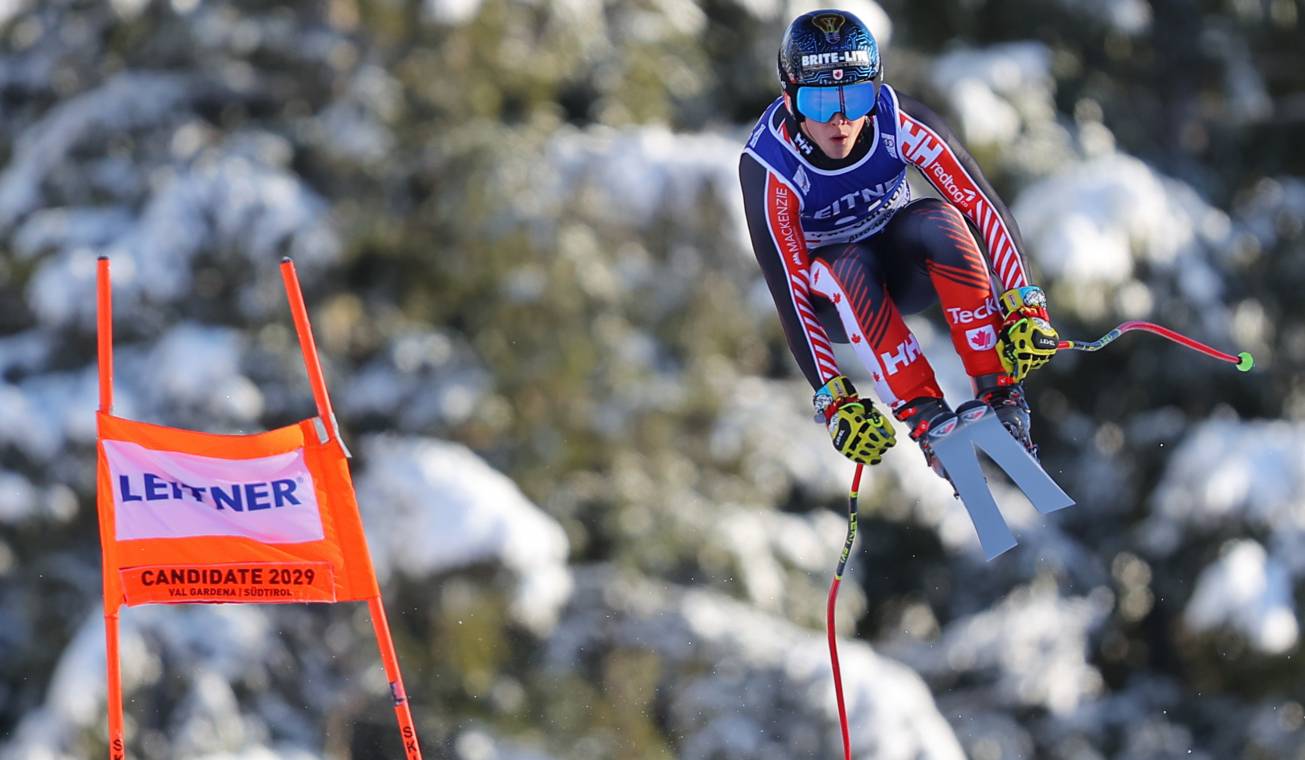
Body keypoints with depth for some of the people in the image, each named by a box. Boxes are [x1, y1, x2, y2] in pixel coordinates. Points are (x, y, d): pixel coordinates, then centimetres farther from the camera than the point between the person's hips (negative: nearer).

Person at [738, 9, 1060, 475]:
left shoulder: (900, 122, -26)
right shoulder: (767, 169, -29)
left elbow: (985, 208, -26)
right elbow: (788, 291, -30)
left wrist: (1025, 306, -39)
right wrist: (835, 401, -38)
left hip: (902, 266, 2)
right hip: (830, 296, -2)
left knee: (937, 219, -31)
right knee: (850, 265, -36)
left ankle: (1000, 394, -31)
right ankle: (926, 419, -38)